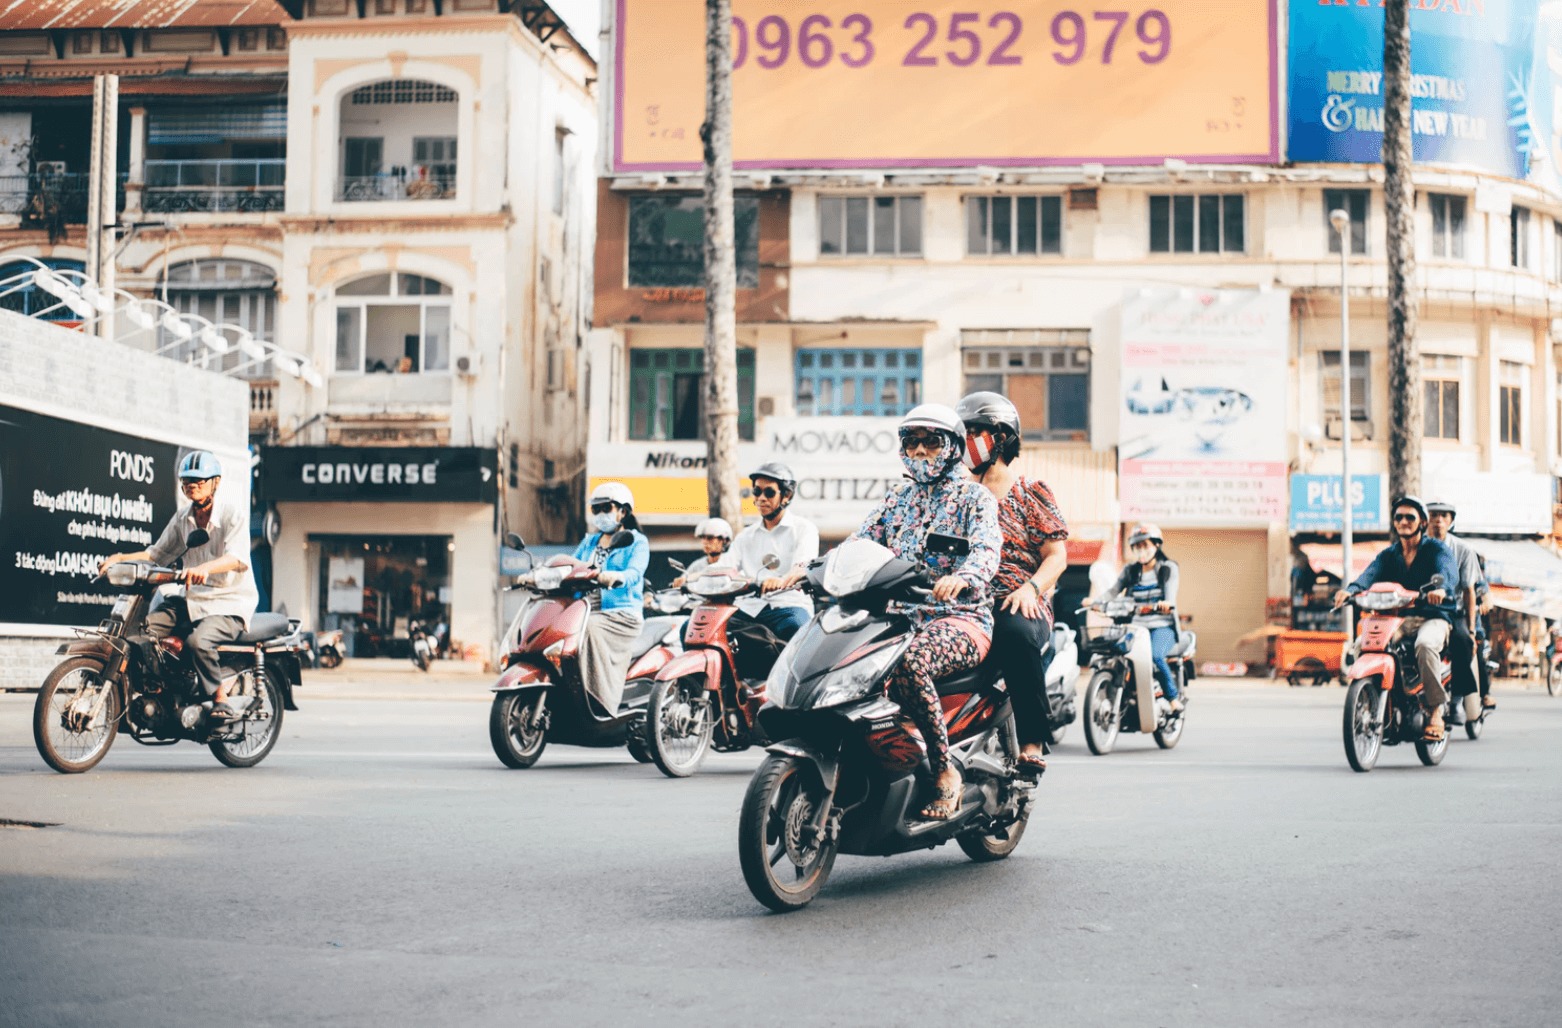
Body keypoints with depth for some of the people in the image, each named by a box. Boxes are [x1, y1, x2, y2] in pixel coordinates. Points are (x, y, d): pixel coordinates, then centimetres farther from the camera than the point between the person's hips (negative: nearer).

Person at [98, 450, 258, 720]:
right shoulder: (182, 518, 12)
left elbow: (238, 557, -26)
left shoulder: (234, 514, -10)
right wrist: (119, 558, 0)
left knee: (198, 640, -34)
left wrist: (205, 568, -46)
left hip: (230, 604, -7)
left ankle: (222, 700, -19)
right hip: (192, 600, 7)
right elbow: (158, 553, 16)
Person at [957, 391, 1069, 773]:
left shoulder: (1031, 492, 10)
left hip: (1018, 604, -4)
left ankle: (1032, 744, -32)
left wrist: (1030, 587, -16)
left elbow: (1057, 556, 3)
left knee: (1017, 634, -40)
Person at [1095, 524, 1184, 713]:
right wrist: (1096, 602, -16)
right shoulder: (1130, 571, 17)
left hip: (1163, 626, -4)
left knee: (1154, 655, -34)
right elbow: (1114, 590, 5)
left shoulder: (1168, 568, 6)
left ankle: (1173, 698, -19)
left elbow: (1171, 591, -11)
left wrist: (1167, 603, -36)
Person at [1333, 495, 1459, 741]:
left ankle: (1436, 710, -25)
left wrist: (1441, 588, -45)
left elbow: (1449, 572, -19)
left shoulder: (1437, 550, 3)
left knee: (1425, 645, -38)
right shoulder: (1388, 555, 15)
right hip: (1396, 618, 4)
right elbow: (1370, 575, -5)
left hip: (1433, 618, -4)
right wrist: (1351, 590, -30)